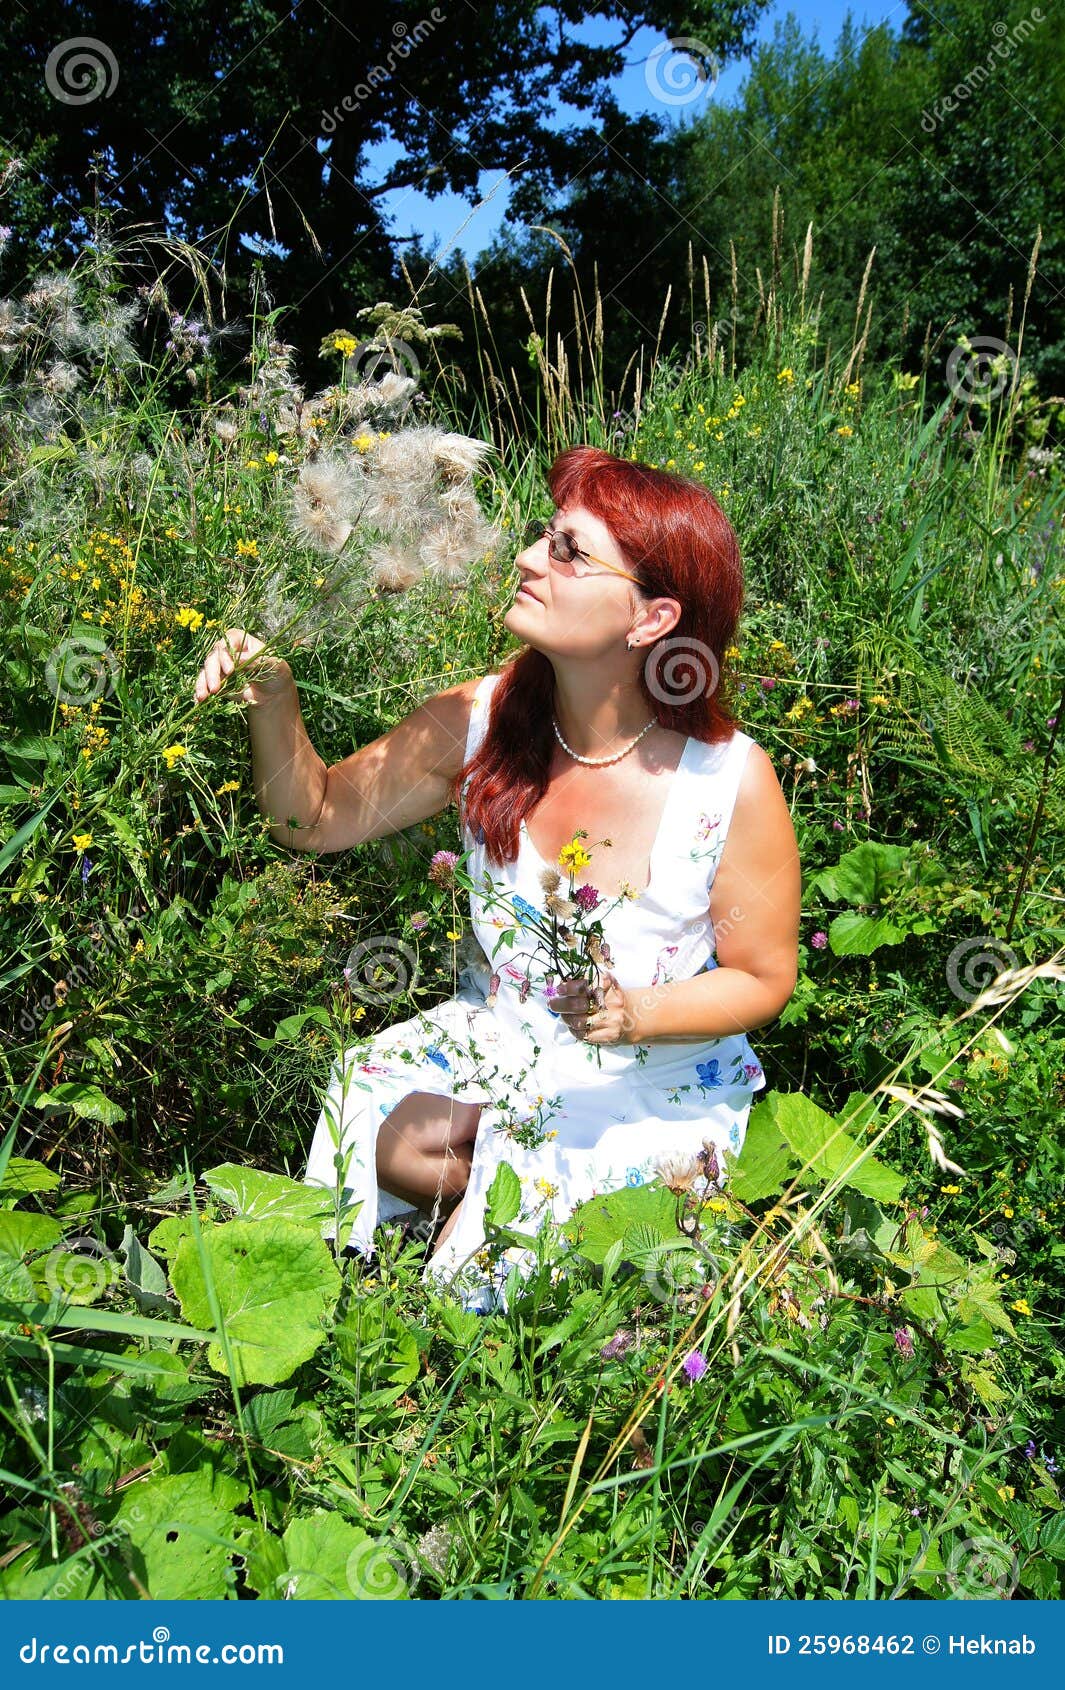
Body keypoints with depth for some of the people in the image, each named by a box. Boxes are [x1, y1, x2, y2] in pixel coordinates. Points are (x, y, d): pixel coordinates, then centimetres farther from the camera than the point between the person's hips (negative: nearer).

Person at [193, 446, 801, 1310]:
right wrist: (272, 695, -23)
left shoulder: (732, 781, -23)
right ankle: (512, 1152, 7)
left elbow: (763, 979, -9)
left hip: (656, 1086, -3)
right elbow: (318, 818, -5)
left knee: (483, 1268, -17)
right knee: (378, 1129, -21)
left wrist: (632, 1015, -27)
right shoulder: (482, 719, -14)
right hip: (492, 1039, 4)